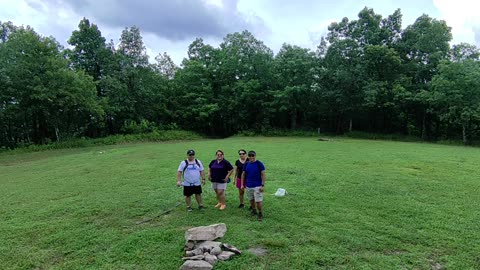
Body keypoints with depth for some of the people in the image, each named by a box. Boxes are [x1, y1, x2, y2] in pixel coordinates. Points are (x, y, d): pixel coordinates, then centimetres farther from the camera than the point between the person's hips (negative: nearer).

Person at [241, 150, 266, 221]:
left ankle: (260, 214, 10)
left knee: (258, 201, -6)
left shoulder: (259, 163, -8)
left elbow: (263, 174, -8)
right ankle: (254, 210, 37)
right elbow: (243, 174, 11)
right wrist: (242, 184, 7)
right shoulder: (246, 164, 4)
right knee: (251, 200, 16)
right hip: (248, 186, 5)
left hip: (257, 186, -5)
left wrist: (263, 185, -13)